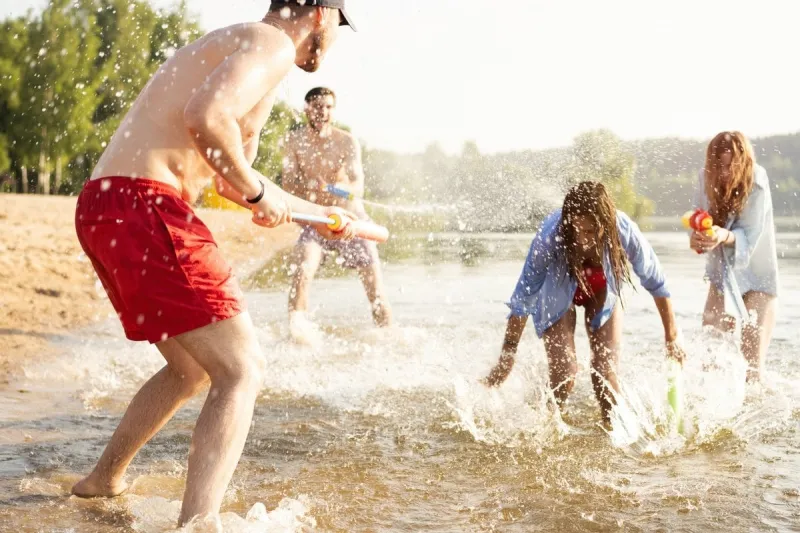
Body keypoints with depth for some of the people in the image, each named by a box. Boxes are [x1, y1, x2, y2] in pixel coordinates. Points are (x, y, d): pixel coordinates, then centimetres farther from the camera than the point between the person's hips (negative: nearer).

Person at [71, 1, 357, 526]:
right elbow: (205, 116, -25)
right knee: (242, 372, -9)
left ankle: (104, 480, 38)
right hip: (143, 206, -10)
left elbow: (230, 174, 36)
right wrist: (258, 191, -9)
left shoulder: (234, 44, 27)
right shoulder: (273, 44, -4)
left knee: (193, 368, 23)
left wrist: (315, 213, 45)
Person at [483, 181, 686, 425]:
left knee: (606, 370, -8)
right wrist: (507, 355, -24)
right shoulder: (550, 236, -39)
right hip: (557, 293, -1)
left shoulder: (624, 232, -35)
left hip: (603, 292, 2)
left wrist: (672, 338, -8)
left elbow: (656, 284, -17)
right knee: (564, 373, -14)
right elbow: (524, 296, -29)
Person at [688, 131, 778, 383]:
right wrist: (697, 237, -28)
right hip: (722, 275, 4)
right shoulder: (706, 178, -10)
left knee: (750, 364, -7)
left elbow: (749, 237, -23)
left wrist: (724, 236, -44)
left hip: (756, 277, -4)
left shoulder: (756, 185, -22)